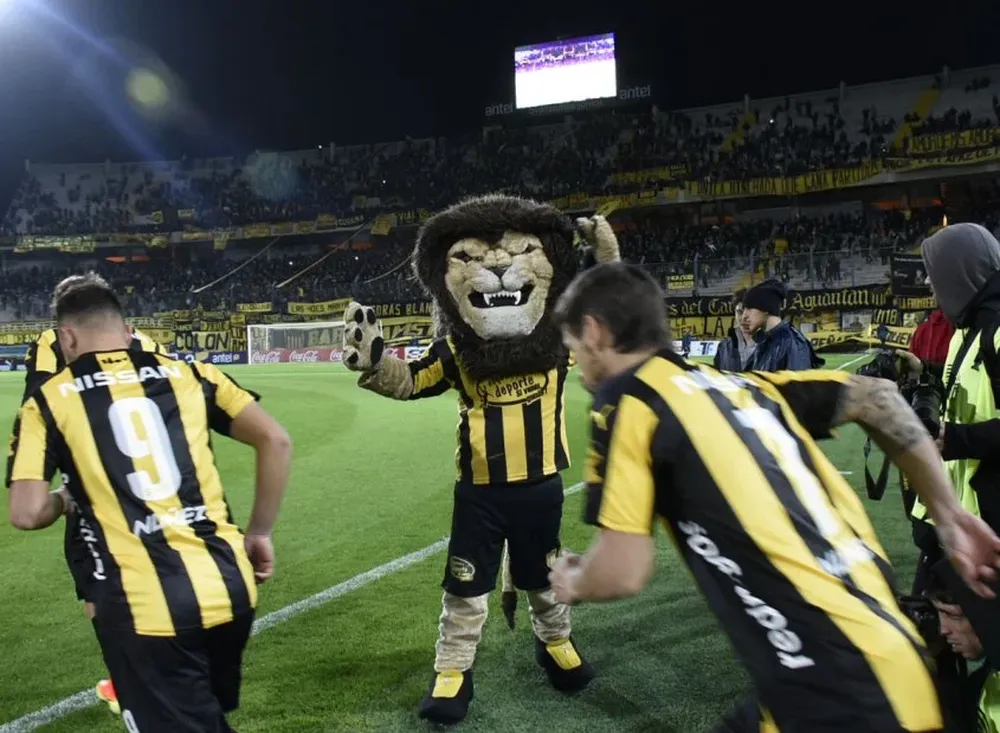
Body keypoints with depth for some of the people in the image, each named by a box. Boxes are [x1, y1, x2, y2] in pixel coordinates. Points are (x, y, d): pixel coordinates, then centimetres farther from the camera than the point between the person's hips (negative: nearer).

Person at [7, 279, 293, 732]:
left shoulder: (48, 401, 3)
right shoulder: (187, 374, 9)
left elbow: (27, 514, -6)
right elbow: (276, 441, 4)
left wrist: (63, 501, 17)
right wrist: (259, 533, 13)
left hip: (144, 607, -4)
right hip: (229, 586, 4)